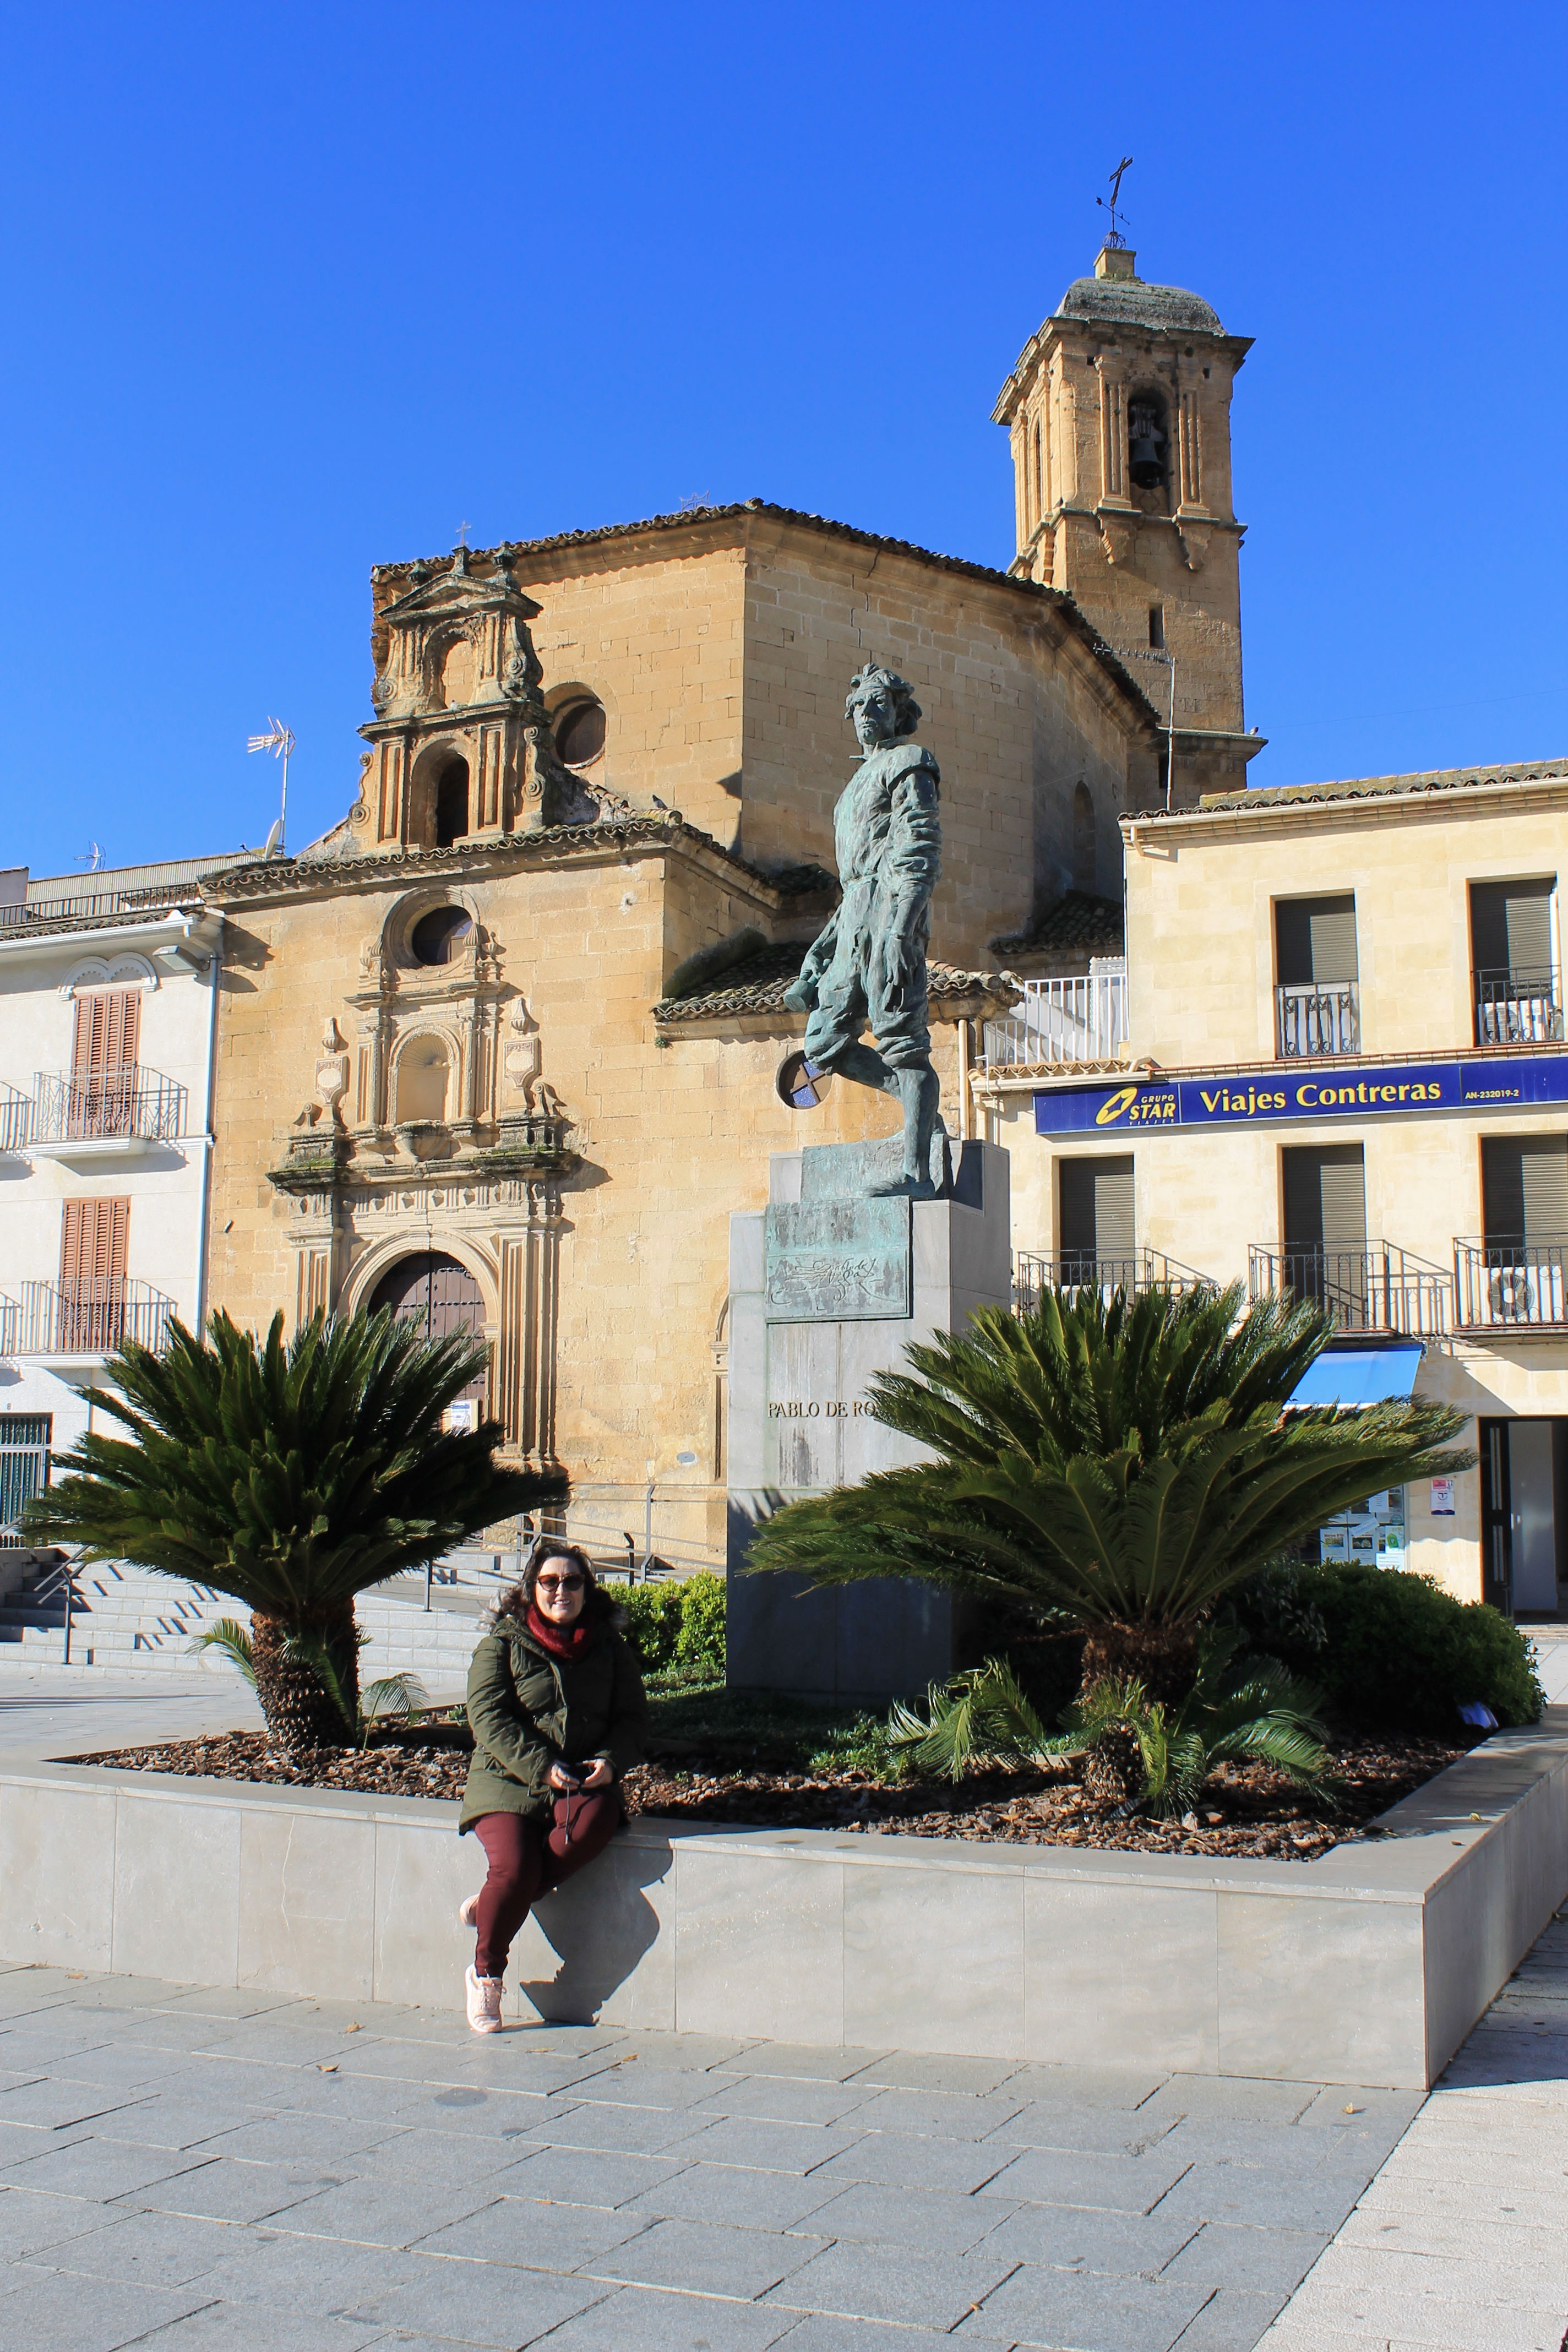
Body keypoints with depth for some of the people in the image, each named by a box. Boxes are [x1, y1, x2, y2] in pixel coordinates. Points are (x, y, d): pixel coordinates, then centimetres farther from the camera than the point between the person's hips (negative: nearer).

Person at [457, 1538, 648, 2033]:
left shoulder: (610, 1649, 11)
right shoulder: (503, 1644, 3)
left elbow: (633, 1716, 9)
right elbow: (488, 1716, -7)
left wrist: (610, 1760, -12)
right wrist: (541, 1766, -19)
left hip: (584, 1782, 2)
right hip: (508, 1781, -2)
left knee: (596, 1822, -32)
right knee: (514, 1867, -26)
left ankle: (490, 1904, -15)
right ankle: (486, 1974, 0)